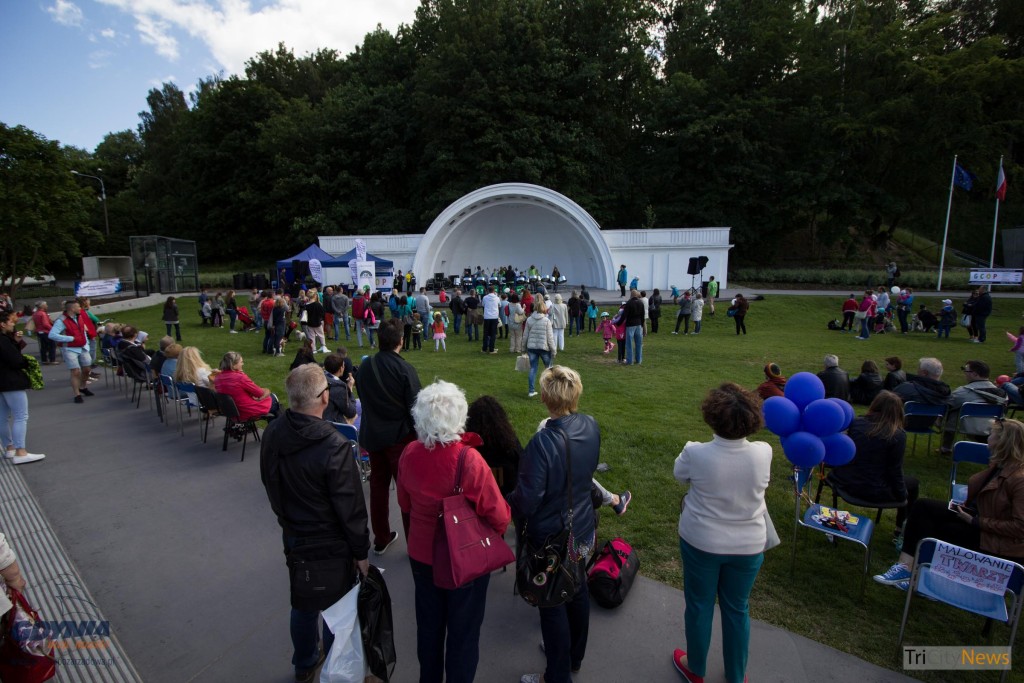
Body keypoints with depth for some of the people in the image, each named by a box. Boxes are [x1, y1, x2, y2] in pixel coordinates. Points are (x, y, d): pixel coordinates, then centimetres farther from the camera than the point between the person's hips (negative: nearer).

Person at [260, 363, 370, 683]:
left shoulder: (272, 433, -10)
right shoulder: (334, 446, -31)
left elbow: (271, 485, 6)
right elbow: (350, 507, -23)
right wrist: (361, 551, -9)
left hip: (292, 536, 7)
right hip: (330, 545, -7)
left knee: (302, 603, 26)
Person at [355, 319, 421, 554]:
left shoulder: (364, 366, -2)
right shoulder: (405, 370, -18)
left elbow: (362, 400, 7)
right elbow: (414, 408, -16)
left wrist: (365, 436, 17)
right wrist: (418, 437, -4)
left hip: (372, 435, 5)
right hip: (400, 437, -5)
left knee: (378, 485, 18)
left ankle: (381, 539, 31)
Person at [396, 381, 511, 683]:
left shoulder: (409, 454, -16)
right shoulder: (469, 459, -30)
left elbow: (404, 504, 2)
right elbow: (499, 515, -21)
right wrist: (495, 537, 1)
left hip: (422, 554, 5)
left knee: (428, 625, 27)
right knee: (463, 632, 19)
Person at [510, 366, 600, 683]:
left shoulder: (542, 442, -33)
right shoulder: (591, 426, -12)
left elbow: (527, 498, -25)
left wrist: (514, 514, -4)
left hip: (551, 537, -7)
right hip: (583, 529, 7)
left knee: (552, 606, 14)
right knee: (577, 590, 26)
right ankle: (574, 656, 50)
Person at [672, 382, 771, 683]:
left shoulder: (695, 453, -27)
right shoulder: (763, 452, -20)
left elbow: (679, 474, -4)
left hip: (701, 542, -2)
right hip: (748, 545, 2)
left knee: (699, 605, 19)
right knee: (737, 609, 22)